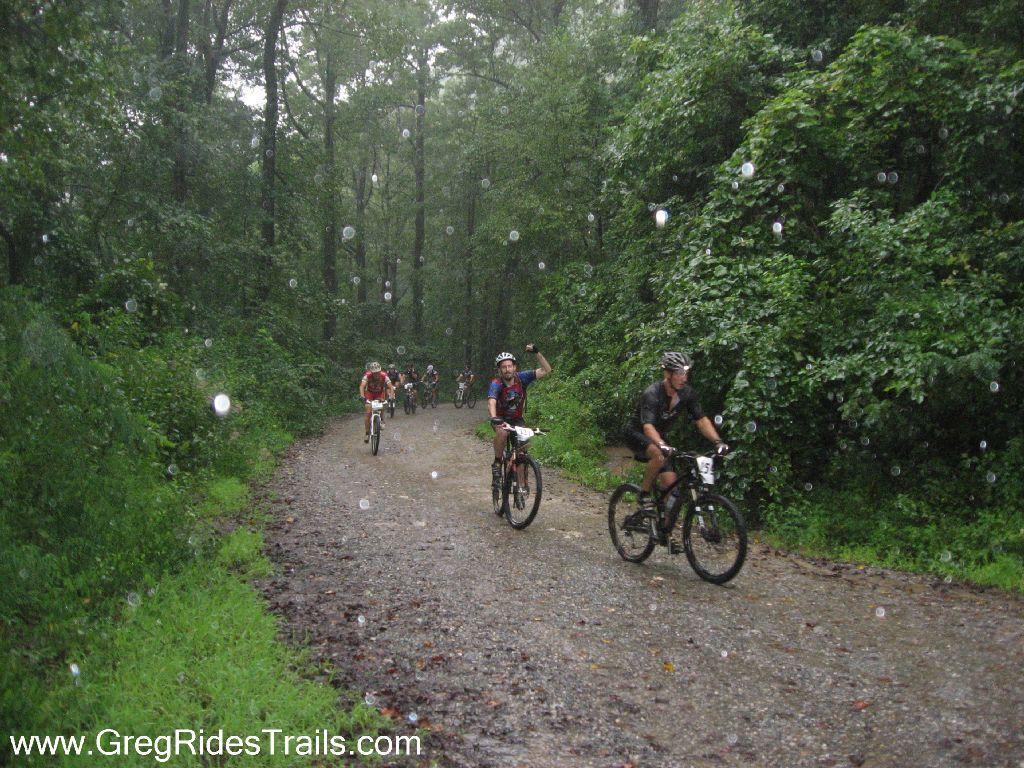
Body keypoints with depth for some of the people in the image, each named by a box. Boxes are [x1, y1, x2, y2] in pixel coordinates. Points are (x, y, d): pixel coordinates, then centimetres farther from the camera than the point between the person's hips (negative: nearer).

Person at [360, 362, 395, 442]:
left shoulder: (384, 376, -27)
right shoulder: (367, 375, -29)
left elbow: (391, 387, -31)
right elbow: (362, 386, -39)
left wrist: (391, 396, -48)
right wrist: (362, 397, -55)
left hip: (380, 393, 1)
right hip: (369, 393, -1)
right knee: (368, 413, -14)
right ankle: (367, 433, -5)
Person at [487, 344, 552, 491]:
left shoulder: (522, 378, -16)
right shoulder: (496, 384, -24)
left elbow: (546, 370, -19)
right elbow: (491, 403, -41)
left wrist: (537, 353, -31)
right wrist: (494, 418, -60)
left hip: (517, 419, 3)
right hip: (501, 418, -3)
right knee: (502, 433, -36)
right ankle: (497, 464, -15)